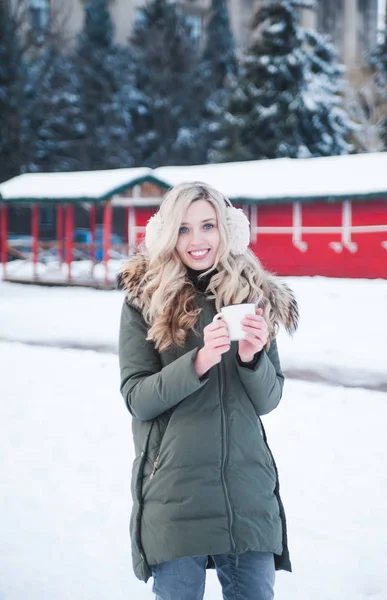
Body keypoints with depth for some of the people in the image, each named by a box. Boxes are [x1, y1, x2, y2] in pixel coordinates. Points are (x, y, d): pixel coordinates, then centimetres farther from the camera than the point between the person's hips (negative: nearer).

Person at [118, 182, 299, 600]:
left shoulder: (254, 296, 6)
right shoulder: (145, 300, -2)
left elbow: (269, 400, 6)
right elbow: (136, 399, -7)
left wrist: (252, 357, -15)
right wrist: (199, 362, -22)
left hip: (248, 488, 3)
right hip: (174, 488, -2)